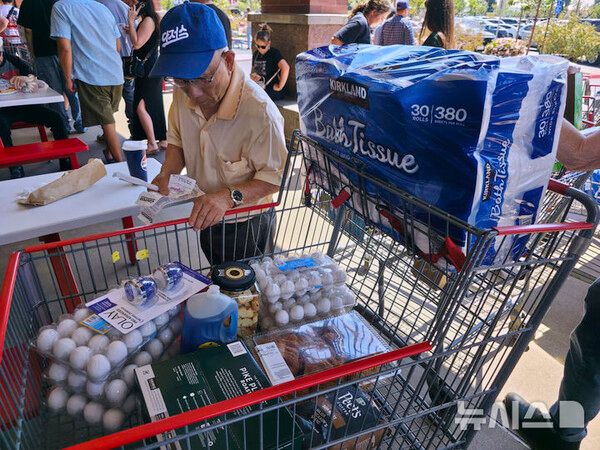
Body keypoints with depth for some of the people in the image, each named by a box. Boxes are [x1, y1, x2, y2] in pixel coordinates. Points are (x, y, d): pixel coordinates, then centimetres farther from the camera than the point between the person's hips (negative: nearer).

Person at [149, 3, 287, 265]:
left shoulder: (259, 110, -33)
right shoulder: (183, 93, -12)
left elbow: (275, 176, -24)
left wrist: (231, 196, -37)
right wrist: (167, 173, -12)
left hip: (246, 225, -6)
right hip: (206, 219, 6)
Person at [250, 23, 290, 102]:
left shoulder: (274, 53, -11)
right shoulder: (256, 54, 11)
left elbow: (286, 68, -29)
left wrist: (280, 86, -24)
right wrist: (253, 76, 3)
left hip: (273, 90, -7)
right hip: (260, 87, 7)